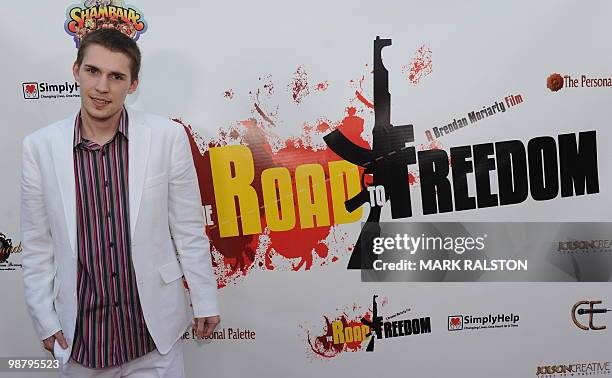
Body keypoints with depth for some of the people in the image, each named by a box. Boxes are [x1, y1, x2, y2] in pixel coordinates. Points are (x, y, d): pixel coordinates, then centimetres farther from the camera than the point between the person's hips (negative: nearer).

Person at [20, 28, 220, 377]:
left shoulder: (168, 136, -10)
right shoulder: (39, 146, -4)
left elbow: (189, 229, -4)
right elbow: (37, 245, 3)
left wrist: (205, 302, 1)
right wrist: (45, 320, 5)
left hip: (154, 326, -1)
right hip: (80, 331, 2)